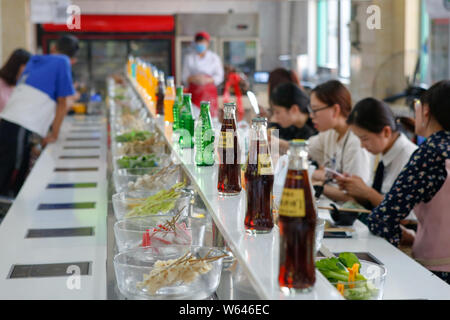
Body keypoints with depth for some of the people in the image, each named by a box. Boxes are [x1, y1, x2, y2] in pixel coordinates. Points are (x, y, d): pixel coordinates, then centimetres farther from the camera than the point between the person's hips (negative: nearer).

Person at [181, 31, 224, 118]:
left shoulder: (214, 57, 8)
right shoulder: (189, 58, 11)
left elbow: (219, 76, 4)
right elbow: (184, 76, 8)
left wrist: (207, 80, -14)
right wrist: (193, 78, -15)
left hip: (209, 91, 0)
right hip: (194, 92, 0)